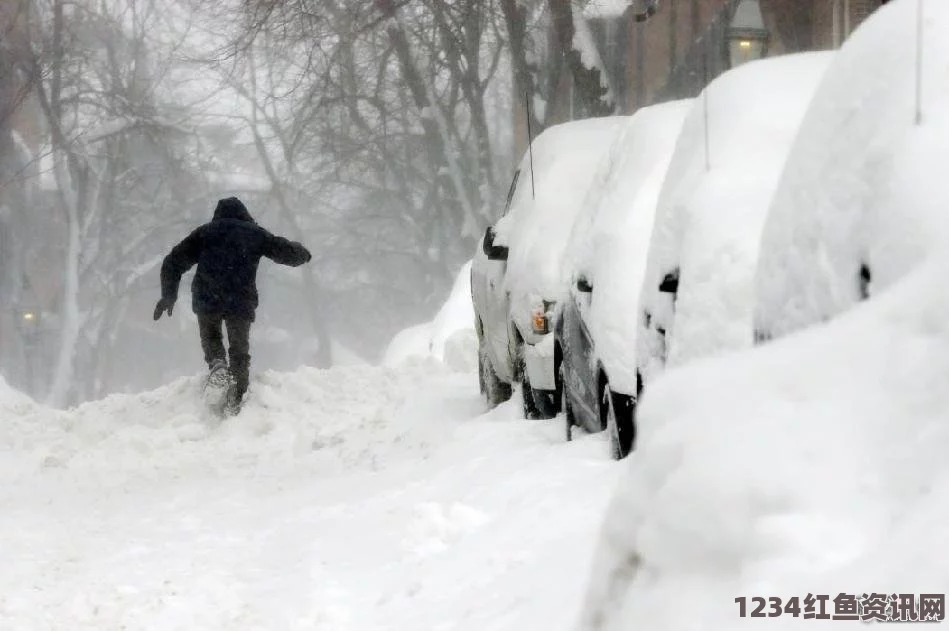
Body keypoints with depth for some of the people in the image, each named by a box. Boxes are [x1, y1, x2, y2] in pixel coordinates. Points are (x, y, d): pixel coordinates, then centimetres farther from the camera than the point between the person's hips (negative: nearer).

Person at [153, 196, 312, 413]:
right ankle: (236, 397, 2)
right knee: (239, 349, 15)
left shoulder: (205, 232, 16)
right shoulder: (255, 234, 14)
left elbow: (174, 261, 14)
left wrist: (168, 295, 21)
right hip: (241, 302, 0)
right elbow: (287, 252, 17)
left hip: (206, 300, 0)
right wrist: (302, 253, 41)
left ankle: (217, 363, -5)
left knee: (210, 336, 25)